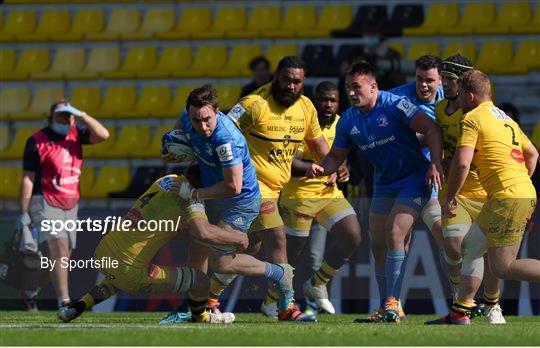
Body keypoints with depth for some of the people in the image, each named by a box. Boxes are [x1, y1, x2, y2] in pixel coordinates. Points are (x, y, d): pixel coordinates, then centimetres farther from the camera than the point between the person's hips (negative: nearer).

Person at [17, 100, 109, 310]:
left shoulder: (75, 134, 8)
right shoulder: (37, 141, -7)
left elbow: (103, 135, -5)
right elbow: (28, 178, -7)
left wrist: (81, 115, -11)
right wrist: (23, 212, -10)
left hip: (70, 204, 6)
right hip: (45, 202, -6)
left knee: (63, 254, 7)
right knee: (59, 247, -19)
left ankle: (31, 291, 28)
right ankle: (64, 303, -23)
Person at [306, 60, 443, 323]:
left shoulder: (394, 105, -18)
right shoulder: (348, 121, 0)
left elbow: (431, 129, -19)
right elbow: (336, 156, 10)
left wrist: (435, 164, -30)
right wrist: (321, 169, -12)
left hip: (413, 178, -7)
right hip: (384, 184, 7)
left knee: (394, 234, -20)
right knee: (378, 244, 4)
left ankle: (393, 302, -16)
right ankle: (387, 309, 15)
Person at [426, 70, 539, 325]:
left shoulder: (472, 118, -6)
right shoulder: (505, 118, 22)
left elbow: (462, 163, -15)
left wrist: (450, 198, -4)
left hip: (507, 196, -10)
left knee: (502, 268, -11)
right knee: (470, 246, 17)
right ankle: (460, 313, 19)